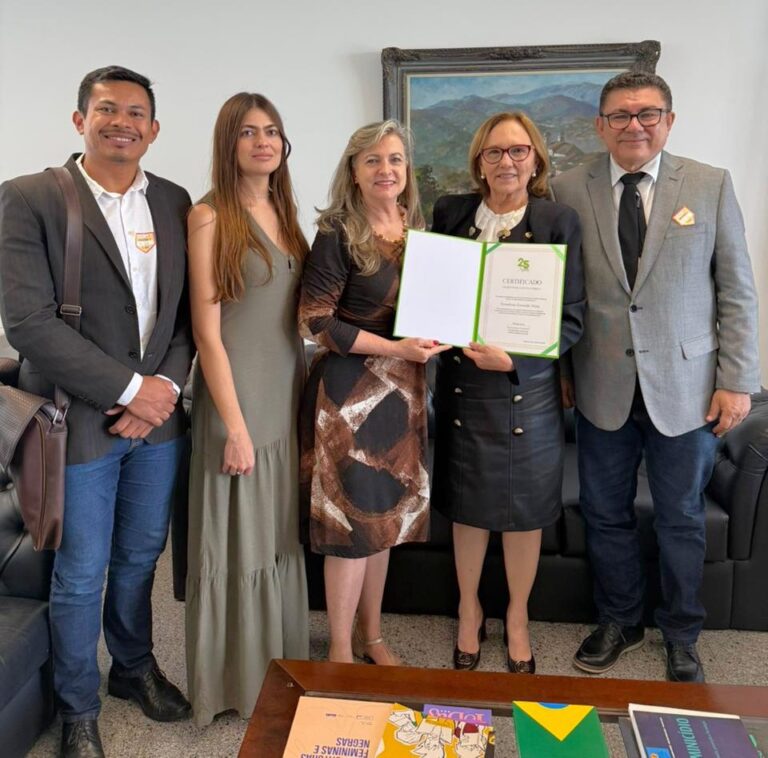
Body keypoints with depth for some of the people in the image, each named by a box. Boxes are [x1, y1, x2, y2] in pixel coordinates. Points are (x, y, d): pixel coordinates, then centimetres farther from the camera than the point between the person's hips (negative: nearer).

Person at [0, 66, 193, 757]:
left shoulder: (174, 202, 6)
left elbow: (187, 310, 7)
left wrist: (166, 386, -8)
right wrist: (130, 387, -17)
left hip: (157, 414, 4)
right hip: (79, 419, -4)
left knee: (140, 557, 19)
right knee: (81, 574, 10)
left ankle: (134, 666, 44)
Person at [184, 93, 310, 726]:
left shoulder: (284, 212, 11)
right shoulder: (211, 216, -9)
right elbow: (207, 330, -13)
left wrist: (303, 395, 8)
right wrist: (235, 426, -15)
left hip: (289, 393, 7)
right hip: (237, 396, -6)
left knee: (281, 534, 16)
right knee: (237, 541, 6)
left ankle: (282, 662, 34)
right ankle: (235, 681, 25)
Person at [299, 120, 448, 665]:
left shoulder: (417, 228, 8)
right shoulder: (337, 234, -11)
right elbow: (316, 321, -15)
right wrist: (395, 348, -19)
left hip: (403, 387, 6)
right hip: (349, 388, -6)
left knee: (386, 515, 15)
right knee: (353, 518, 1)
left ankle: (372, 635, 33)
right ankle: (341, 649, 20)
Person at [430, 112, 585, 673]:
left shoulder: (559, 221, -4)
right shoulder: (450, 213, 3)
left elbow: (572, 317, -6)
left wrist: (514, 357, -18)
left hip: (528, 386, -1)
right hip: (462, 384, 2)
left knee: (524, 510, 10)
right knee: (466, 505, 12)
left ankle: (517, 618, 34)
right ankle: (469, 612, 35)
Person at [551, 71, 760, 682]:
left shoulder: (711, 186, 0)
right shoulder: (570, 191, 1)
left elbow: (737, 292, 0)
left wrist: (737, 380, -4)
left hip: (685, 387, 0)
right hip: (602, 387, 1)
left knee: (681, 520, 13)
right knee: (606, 515, 13)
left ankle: (681, 637, 34)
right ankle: (619, 622, 36)